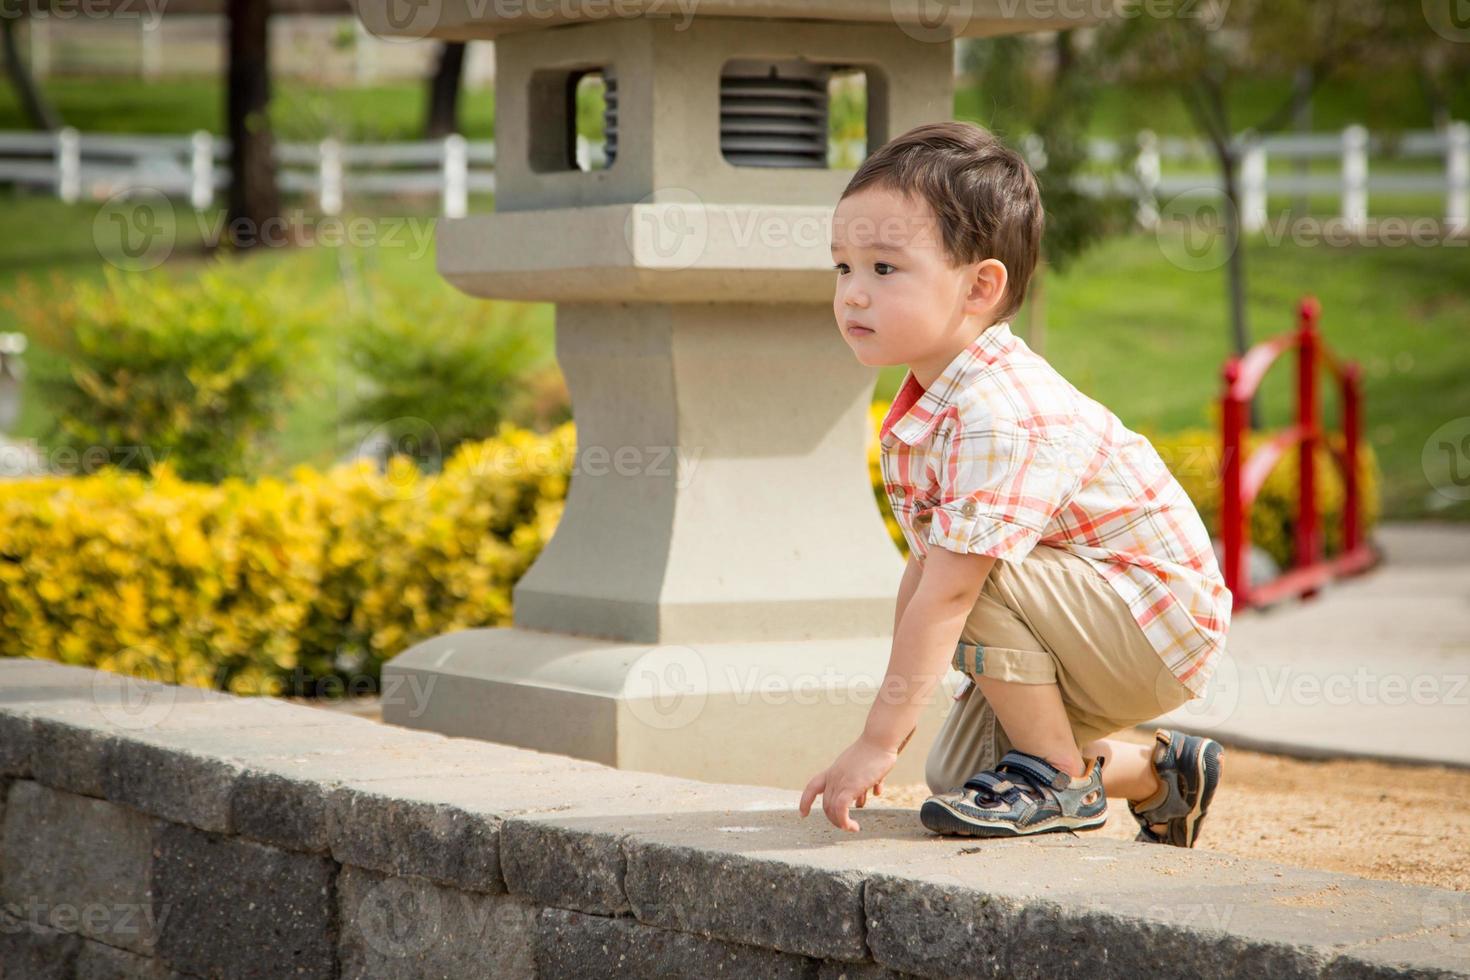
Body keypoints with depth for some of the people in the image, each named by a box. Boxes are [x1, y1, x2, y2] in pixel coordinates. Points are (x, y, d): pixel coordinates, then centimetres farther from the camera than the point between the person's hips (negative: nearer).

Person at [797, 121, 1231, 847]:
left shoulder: (998, 418, -31)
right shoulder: (919, 415, 1)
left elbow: (945, 596, -33)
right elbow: (921, 568, 7)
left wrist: (880, 740, -32)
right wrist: (893, 716, 6)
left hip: (1162, 625, -10)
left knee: (975, 573, -29)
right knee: (954, 773, 6)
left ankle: (1058, 781, -12)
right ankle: (1156, 774, 26)